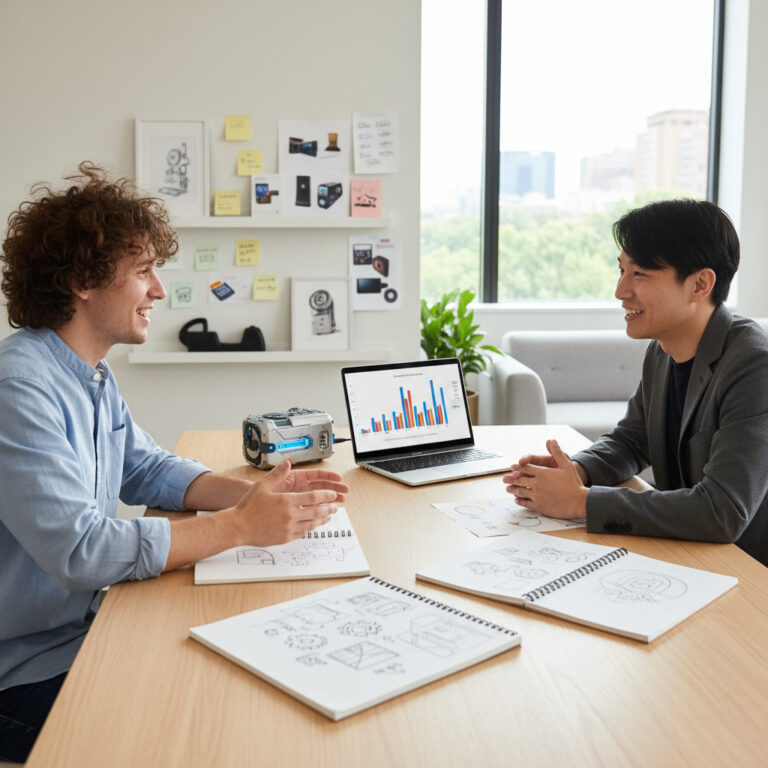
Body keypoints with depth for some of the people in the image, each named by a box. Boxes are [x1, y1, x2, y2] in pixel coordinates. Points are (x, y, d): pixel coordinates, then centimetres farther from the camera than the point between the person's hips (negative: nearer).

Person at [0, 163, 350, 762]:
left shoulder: (95, 375, 6)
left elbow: (146, 470, 12)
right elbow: (79, 550, -31)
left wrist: (252, 494, -4)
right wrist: (241, 527, -26)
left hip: (87, 622, 8)